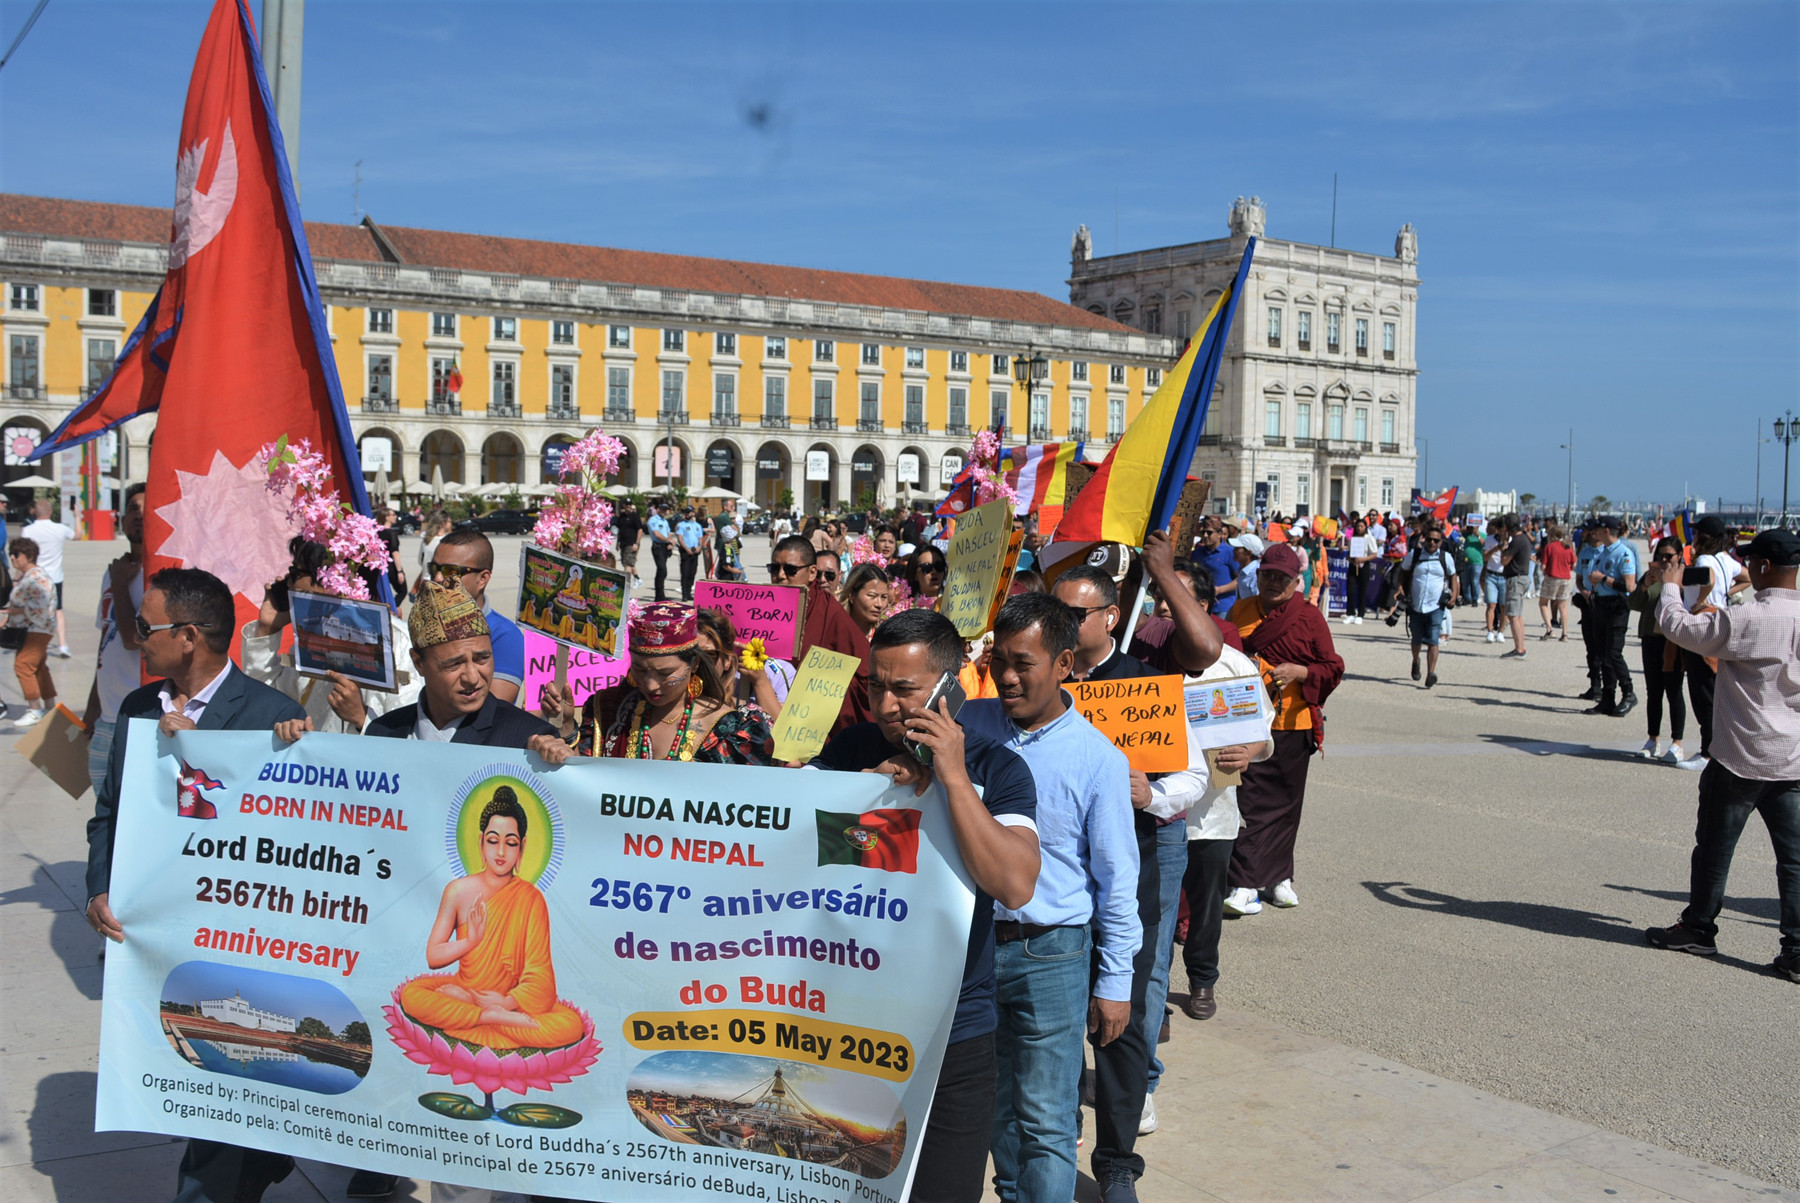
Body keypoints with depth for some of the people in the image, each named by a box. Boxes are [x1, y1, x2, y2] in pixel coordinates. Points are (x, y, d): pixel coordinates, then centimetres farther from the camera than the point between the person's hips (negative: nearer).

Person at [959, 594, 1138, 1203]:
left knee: (1045, 1120, 0)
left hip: (1050, 954, -4)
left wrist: (1114, 983, -3)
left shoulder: (1097, 757, -10)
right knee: (998, 1101, 19)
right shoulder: (970, 723, -1)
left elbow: (1116, 879, -5)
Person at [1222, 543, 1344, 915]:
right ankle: (1244, 885, -7)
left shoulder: (1310, 618, 1)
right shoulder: (1240, 612, 9)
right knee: (1248, 801, -7)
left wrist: (1299, 671, -15)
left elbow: (1333, 669, 1)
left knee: (1285, 804, 9)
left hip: (1292, 725, 0)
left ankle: (1279, 877, 24)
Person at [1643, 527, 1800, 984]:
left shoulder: (1744, 620, -19)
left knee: (1715, 846, 11)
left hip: (1741, 757, -5)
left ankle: (1699, 928, 24)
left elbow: (1679, 627, -10)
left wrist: (1670, 587, 7)